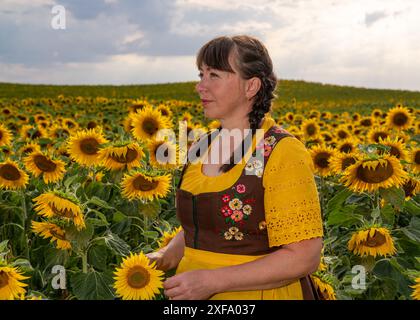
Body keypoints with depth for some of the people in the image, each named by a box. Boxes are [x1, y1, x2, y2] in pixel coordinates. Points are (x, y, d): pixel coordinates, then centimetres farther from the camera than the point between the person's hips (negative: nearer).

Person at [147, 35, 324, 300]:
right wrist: (166, 256, -5)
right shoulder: (201, 148, 2)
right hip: (193, 293, 6)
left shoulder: (283, 153, -18)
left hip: (260, 295, -6)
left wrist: (213, 280, -24)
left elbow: (303, 258, -20)